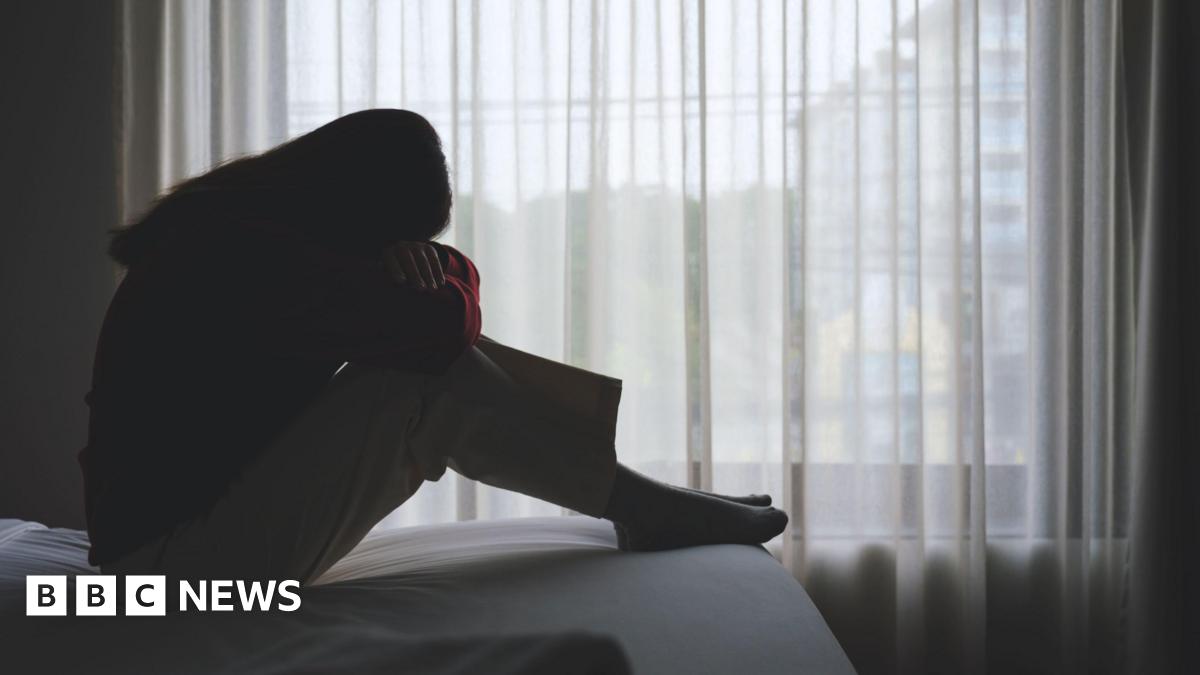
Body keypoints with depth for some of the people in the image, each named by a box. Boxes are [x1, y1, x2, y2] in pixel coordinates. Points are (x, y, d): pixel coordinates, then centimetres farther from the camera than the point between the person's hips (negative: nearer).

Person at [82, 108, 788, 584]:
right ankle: (638, 504, -9)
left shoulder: (232, 234, 5)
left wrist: (410, 260, -14)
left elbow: (459, 280, 8)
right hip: (175, 556, -9)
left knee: (427, 358, 0)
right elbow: (451, 321, -23)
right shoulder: (247, 257, -25)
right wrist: (432, 284, -2)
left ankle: (636, 497, 1)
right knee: (426, 378, -21)